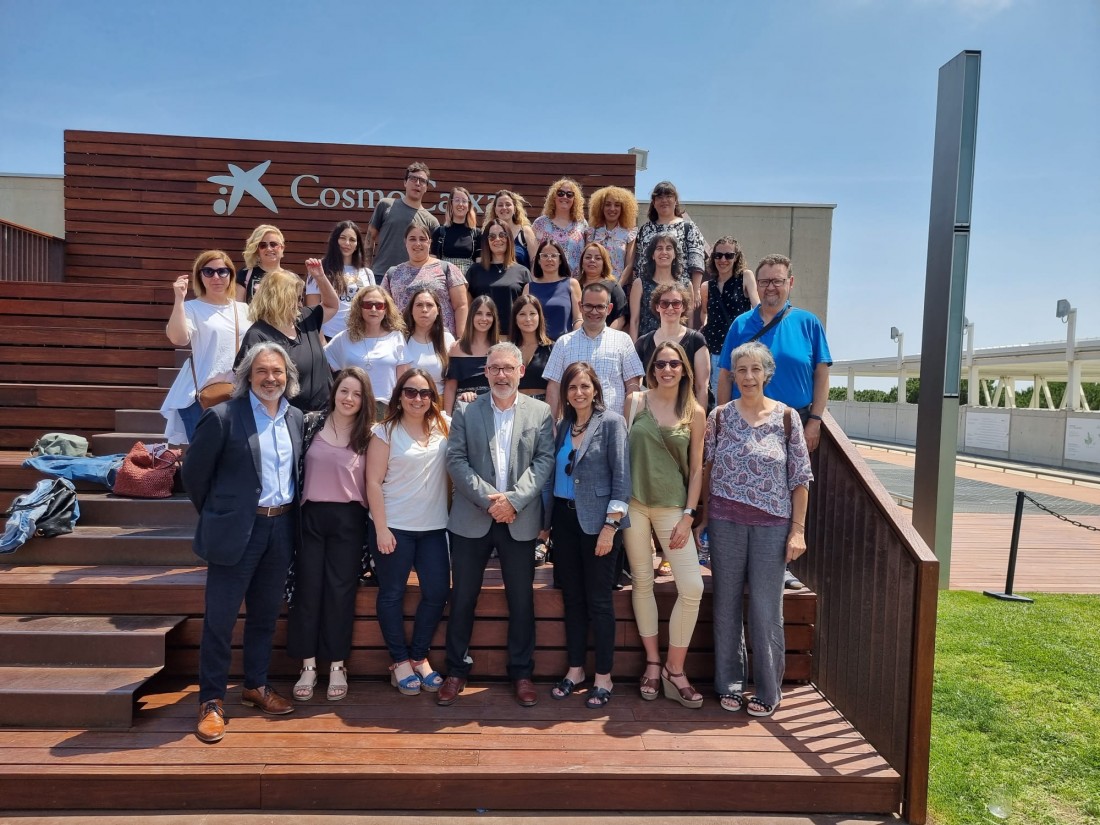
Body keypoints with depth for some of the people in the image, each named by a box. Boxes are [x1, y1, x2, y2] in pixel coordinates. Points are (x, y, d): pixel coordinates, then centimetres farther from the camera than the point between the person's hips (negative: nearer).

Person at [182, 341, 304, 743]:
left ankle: (256, 686, 33)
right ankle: (211, 700, 18)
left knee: (265, 614, 16)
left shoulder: (296, 418, 6)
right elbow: (194, 473, -4)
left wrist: (289, 514, 12)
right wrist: (217, 514, 4)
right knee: (220, 617, 3)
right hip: (237, 530, -5)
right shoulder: (223, 416, -10)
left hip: (281, 528, 5)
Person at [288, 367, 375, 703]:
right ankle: (308, 666, 17)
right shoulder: (310, 423, 1)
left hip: (348, 519, -1)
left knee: (341, 591, 4)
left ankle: (337, 667, 15)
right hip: (310, 516, 1)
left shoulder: (367, 434, 1)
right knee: (307, 588, 5)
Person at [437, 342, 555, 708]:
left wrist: (513, 499, -15)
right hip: (471, 519, 0)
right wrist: (488, 499, -14)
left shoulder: (540, 412, 4)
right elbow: (456, 460, -3)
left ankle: (521, 672, 24)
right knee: (462, 599, 8)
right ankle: (456, 671, 24)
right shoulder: (465, 412, 4)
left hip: (520, 520, 0)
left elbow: (544, 461, -3)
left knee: (521, 600, 8)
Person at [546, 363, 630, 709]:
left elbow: (621, 477, -9)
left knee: (598, 600, 3)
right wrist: (549, 521, 8)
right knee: (572, 598, 13)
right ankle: (575, 669, 26)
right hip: (564, 519, 5)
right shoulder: (563, 426, 10)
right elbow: (556, 473, 13)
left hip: (596, 521, -5)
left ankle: (603, 678, 15)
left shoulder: (611, 422, -6)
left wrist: (610, 525, -14)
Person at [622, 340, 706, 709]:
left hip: (672, 505, 0)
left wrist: (687, 516, -3)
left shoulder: (695, 412, 3)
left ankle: (674, 670, 10)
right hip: (634, 502, 0)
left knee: (692, 588, -6)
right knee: (642, 582, 7)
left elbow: (696, 469, 3)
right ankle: (652, 663, 24)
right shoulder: (635, 401, 3)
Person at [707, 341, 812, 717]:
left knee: (766, 609, 4)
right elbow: (704, 468, 6)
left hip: (772, 524, -1)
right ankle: (729, 684, 25)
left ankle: (767, 690, 20)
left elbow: (800, 479, 0)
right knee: (727, 605, 10)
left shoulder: (786, 417, -2)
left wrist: (798, 530, -4)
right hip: (725, 521, 1)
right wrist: (700, 518, 2)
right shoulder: (719, 417, 1)